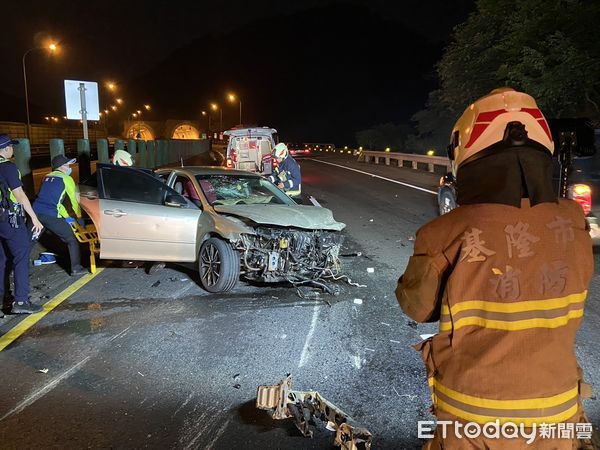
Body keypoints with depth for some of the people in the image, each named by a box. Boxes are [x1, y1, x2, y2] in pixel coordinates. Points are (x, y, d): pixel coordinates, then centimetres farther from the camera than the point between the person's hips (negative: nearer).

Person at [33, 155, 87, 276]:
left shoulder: (47, 177, 24)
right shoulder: (66, 179, 4)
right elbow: (74, 200, 5)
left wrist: (66, 217, 30)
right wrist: (79, 217, 18)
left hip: (36, 212, 6)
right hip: (51, 216, -6)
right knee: (72, 240, 5)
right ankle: (76, 268, 3)